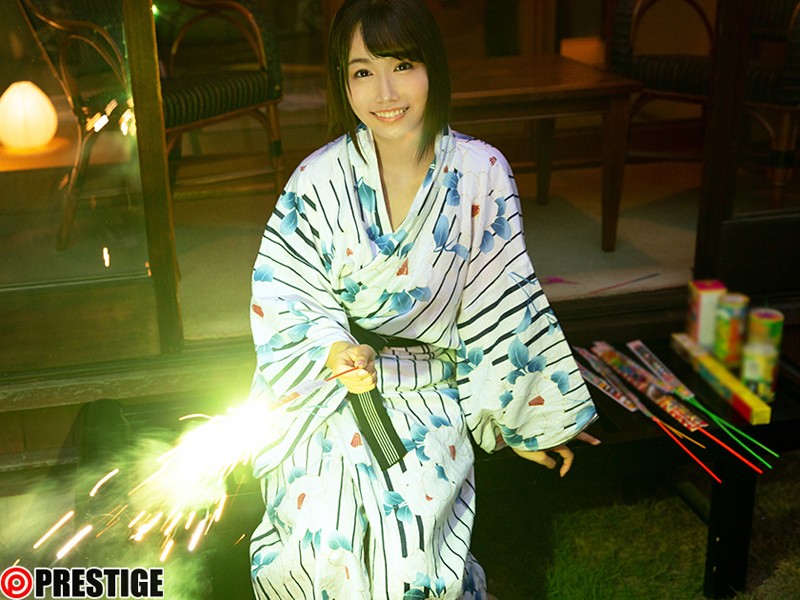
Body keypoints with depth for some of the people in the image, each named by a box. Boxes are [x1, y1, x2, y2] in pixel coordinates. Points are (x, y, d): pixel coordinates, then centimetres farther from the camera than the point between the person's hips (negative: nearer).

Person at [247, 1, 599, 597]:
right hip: (333, 409, 0)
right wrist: (336, 352, -26)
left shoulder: (481, 172, -8)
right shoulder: (320, 180, -10)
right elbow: (282, 295, -6)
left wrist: (534, 420, 3)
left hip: (429, 417, 0)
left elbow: (504, 308, -2)